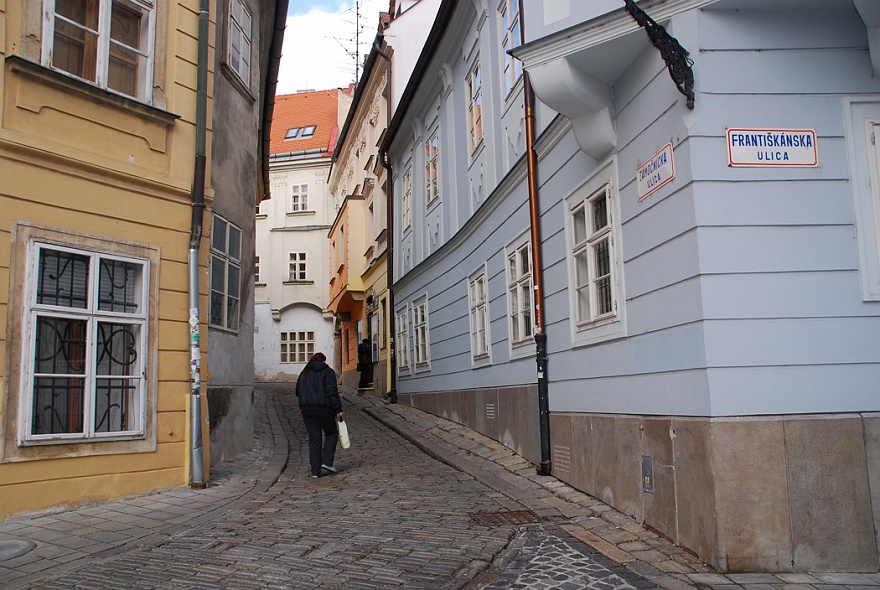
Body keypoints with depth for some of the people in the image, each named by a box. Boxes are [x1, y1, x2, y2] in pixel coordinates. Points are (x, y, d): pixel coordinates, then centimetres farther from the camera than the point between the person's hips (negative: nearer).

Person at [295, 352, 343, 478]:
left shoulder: (304, 373, 16)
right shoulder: (328, 372, -1)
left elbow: (298, 392, 18)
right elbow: (332, 392, -10)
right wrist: (338, 409, -9)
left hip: (307, 410, 4)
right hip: (324, 409, -4)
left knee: (314, 439, 7)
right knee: (331, 433, 14)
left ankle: (315, 471, 5)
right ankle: (327, 462, 0)